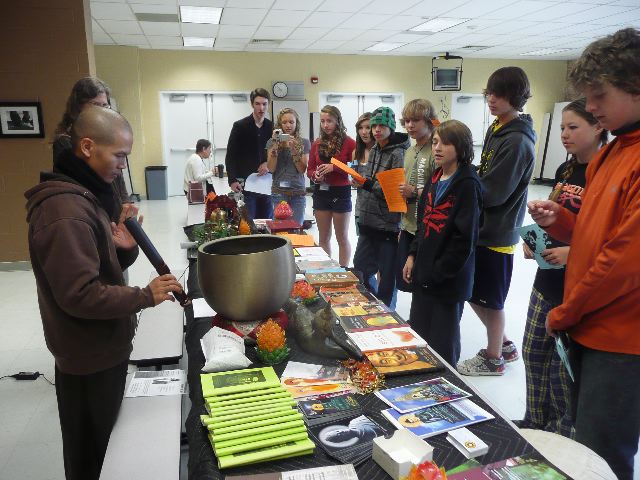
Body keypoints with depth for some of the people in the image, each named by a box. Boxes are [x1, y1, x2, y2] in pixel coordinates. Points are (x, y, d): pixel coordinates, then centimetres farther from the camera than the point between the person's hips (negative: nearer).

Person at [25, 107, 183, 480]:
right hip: (90, 355, -9)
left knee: (101, 445, 25)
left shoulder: (85, 194, 8)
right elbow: (80, 295, -28)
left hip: (101, 347, 9)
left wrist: (125, 249, -8)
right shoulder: (65, 211, -25)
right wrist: (145, 296, -20)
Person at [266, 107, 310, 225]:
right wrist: (275, 146, -11)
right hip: (279, 192, -1)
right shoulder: (272, 142, 5)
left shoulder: (304, 143, 5)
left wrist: (294, 150, -14)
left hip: (298, 192, 1)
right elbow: (271, 169, -2)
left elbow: (302, 169, -1)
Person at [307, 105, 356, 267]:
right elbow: (309, 170, 13)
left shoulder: (349, 143, -6)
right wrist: (315, 176, -9)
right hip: (321, 192, 5)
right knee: (323, 237, 13)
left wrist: (334, 167, -19)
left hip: (341, 193, -5)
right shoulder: (317, 143, 8)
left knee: (342, 237, 6)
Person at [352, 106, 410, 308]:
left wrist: (367, 185, -23)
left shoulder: (398, 154, -11)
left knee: (387, 276, 3)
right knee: (359, 270, 14)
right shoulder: (374, 150, 12)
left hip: (388, 225, -8)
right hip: (368, 223, 8)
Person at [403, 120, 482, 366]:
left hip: (448, 279, -8)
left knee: (442, 344, 6)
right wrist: (413, 255, 8)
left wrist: (437, 272, -15)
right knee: (416, 335, 18)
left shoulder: (467, 184, -14)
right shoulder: (435, 179, 10)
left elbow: (465, 237, -18)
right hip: (423, 272, 8)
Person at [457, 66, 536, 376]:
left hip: (497, 232, -9)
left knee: (490, 299, 6)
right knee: (473, 294, 17)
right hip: (482, 226, 9)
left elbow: (492, 192, -23)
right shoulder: (495, 130, 9)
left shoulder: (517, 142, -19)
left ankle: (493, 358, 27)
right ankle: (505, 345, 37)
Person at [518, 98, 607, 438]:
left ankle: (562, 438, 27)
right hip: (548, 279, 8)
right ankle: (535, 424, 37)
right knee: (534, 353, 17)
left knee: (565, 367, 4)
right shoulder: (564, 171, 10)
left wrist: (574, 252, -25)